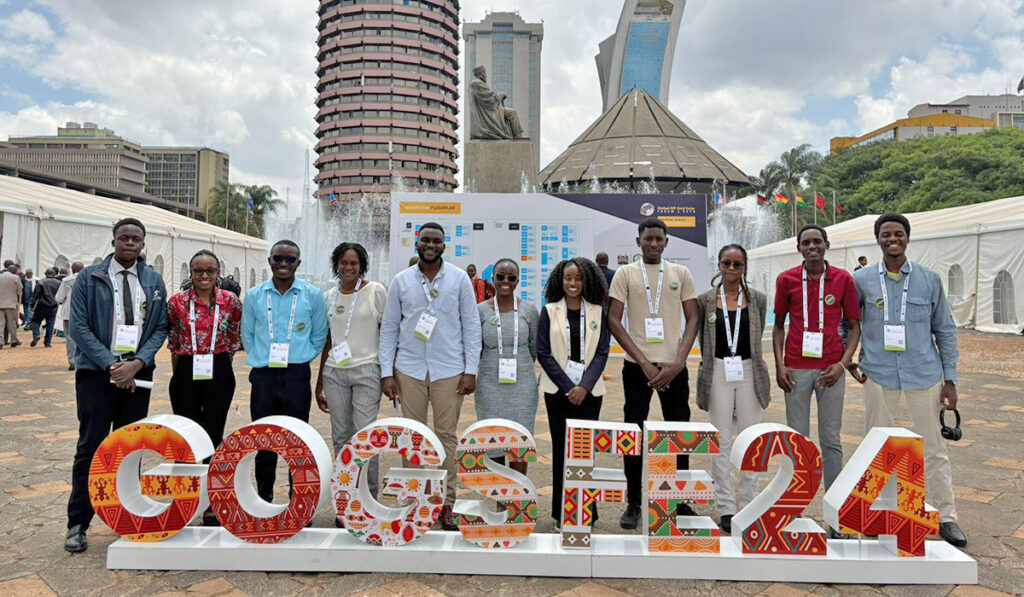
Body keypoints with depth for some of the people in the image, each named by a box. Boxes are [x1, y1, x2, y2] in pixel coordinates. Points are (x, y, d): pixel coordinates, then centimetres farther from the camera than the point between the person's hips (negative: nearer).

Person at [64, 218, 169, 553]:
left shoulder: (153, 281, 6)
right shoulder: (90, 277, 0)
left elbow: (160, 327, 4)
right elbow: (79, 327, -5)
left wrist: (136, 363, -11)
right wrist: (111, 365, -14)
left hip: (137, 372, 2)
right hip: (97, 372, -2)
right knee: (91, 447, -1)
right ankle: (78, 524, 11)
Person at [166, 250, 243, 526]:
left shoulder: (231, 302, -1)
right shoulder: (177, 302, 0)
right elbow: (173, 341, 8)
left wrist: (219, 364, 7)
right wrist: (179, 373, 7)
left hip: (219, 375, 0)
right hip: (185, 375, 0)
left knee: (213, 438, 7)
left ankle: (211, 506, 19)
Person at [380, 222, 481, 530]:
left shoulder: (459, 278, 2)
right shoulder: (401, 281, 5)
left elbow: (471, 325, 2)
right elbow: (389, 327, 6)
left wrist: (470, 370, -4)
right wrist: (386, 373, 1)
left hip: (449, 370, -1)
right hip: (409, 370, 1)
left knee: (446, 436, 4)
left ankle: (446, 503, 15)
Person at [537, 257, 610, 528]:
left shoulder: (598, 312, 6)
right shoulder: (549, 311, 3)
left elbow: (601, 353, 2)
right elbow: (544, 353, -1)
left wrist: (584, 386, -11)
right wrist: (567, 386, -8)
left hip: (588, 391, 1)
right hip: (557, 390, 0)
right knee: (561, 448, 4)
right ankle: (562, 513, 13)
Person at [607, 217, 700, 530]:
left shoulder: (681, 273, 8)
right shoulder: (625, 273, 2)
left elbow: (693, 319, 6)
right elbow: (613, 320, -3)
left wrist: (677, 363, -7)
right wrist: (644, 362, -10)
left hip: (674, 367, 2)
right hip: (637, 366, -1)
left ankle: (680, 501, 23)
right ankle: (633, 504, 16)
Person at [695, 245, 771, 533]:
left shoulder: (757, 299, 3)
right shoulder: (706, 300, 1)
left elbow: (758, 335, 12)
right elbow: (703, 338, 9)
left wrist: (743, 357, 10)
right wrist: (711, 361, 9)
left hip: (750, 372, 1)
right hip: (718, 373, -1)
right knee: (721, 442, 4)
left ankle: (747, 504, 19)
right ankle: (726, 507, 13)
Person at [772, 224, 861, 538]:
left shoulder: (843, 279, 2)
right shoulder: (787, 279, 3)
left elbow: (854, 325, 5)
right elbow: (778, 325, 8)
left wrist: (843, 363, -8)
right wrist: (779, 365, -2)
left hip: (831, 369, 0)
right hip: (796, 369, 0)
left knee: (831, 441, 7)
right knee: (798, 439, 6)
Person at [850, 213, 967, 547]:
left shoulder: (930, 279, 1)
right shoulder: (862, 280, -1)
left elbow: (945, 330, 4)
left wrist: (950, 378, 2)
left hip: (924, 372, 0)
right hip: (879, 373, 0)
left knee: (933, 446, 8)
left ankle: (946, 517, 21)